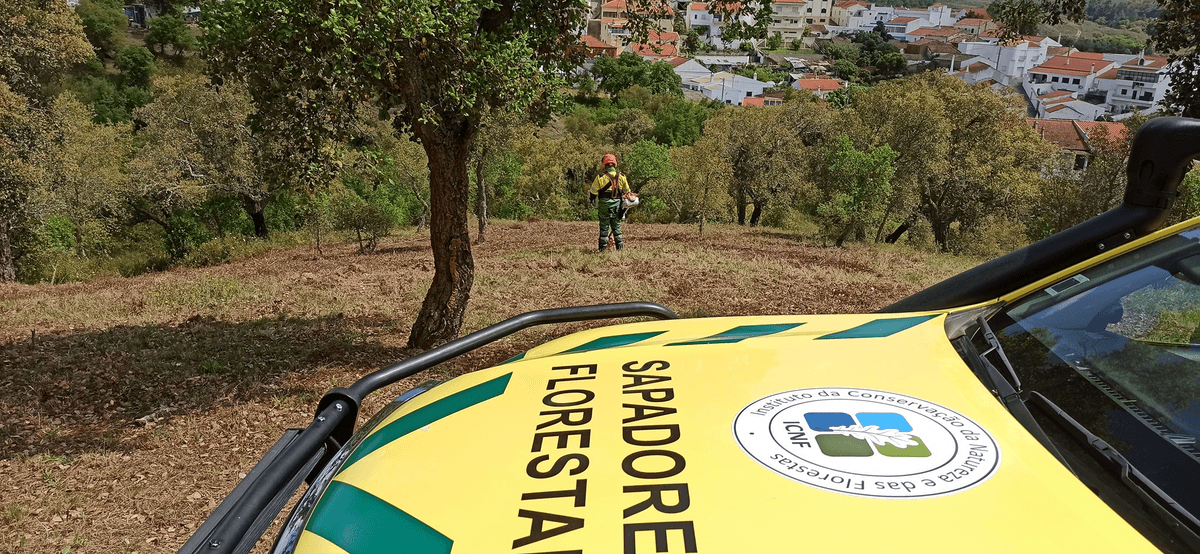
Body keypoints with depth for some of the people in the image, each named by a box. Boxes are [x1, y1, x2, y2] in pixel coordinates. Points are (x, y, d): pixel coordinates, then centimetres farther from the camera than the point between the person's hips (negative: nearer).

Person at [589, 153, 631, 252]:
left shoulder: (600, 177, -7)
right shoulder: (621, 176, 3)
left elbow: (593, 192, -1)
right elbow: (627, 191, 13)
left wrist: (591, 200, 16)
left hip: (604, 205, -3)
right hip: (617, 205, 3)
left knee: (604, 226, 4)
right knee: (617, 226, 11)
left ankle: (603, 248, 7)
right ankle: (620, 246, 10)